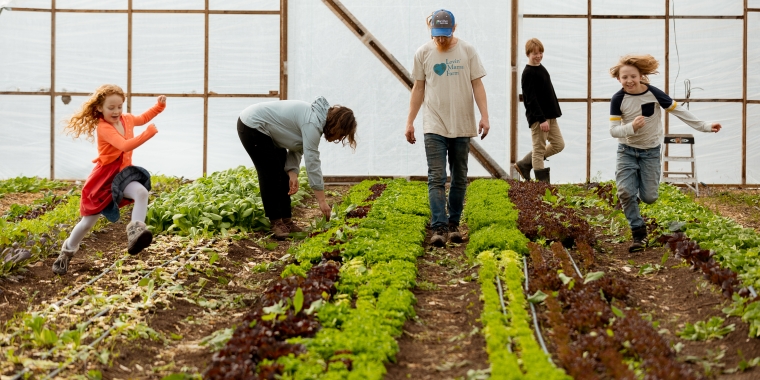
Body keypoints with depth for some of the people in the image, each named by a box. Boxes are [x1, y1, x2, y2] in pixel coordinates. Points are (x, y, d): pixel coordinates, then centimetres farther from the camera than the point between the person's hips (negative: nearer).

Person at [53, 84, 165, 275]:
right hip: (104, 177, -5)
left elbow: (144, 117, 24)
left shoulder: (127, 119, 0)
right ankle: (67, 252, 29)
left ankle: (135, 233, -34)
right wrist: (148, 133, -38)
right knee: (88, 222, 6)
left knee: (142, 192, -31)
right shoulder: (103, 127, -22)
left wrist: (160, 105, 9)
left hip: (122, 173, 5)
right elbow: (125, 146, -34)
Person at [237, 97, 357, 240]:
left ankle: (286, 221, 10)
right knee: (271, 175, -11)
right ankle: (276, 223, -6)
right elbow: (312, 162, -30)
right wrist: (322, 201, -28)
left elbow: (297, 149, 2)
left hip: (267, 131, 10)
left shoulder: (317, 117, 1)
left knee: (283, 175, 7)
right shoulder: (312, 123, -28)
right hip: (252, 127, -10)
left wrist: (293, 174, -13)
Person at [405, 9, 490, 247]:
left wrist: (484, 116, -9)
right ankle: (439, 228, -14)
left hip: (462, 126, 1)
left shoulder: (467, 51, 1)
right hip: (434, 127, -1)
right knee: (436, 178, -10)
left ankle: (454, 225, 20)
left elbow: (477, 85, 1)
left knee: (459, 179, 9)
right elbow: (418, 89, 7)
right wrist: (410, 122, 6)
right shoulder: (423, 53, 1)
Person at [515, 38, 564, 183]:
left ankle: (524, 164, 19)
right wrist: (542, 119, -22)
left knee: (558, 145, 12)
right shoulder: (528, 73, -13)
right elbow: (531, 99, -19)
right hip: (537, 117, -9)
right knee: (539, 149, -3)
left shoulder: (541, 68, 14)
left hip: (549, 116, 9)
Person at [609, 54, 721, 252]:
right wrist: (631, 127, -36)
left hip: (650, 151, 0)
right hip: (627, 151, 0)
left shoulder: (653, 93, -16)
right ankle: (639, 234, -2)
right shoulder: (618, 99, -15)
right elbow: (613, 130, -15)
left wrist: (704, 126, -7)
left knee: (649, 197, -2)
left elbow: (679, 111, -7)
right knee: (625, 191, -15)